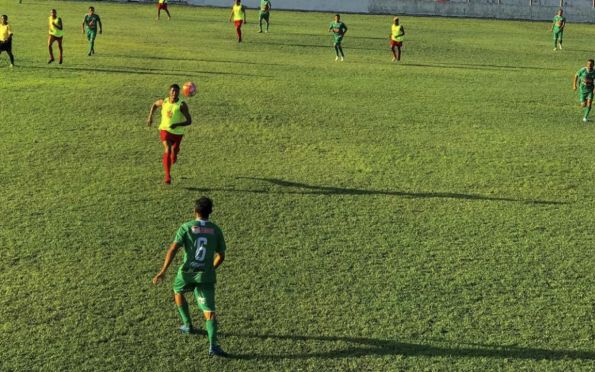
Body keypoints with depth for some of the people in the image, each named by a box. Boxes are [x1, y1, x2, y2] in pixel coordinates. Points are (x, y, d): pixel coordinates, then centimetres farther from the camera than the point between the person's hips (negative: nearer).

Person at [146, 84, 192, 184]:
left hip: (177, 132, 0)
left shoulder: (182, 105, -19)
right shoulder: (164, 102, -7)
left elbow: (189, 121, -22)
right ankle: (167, 175, -22)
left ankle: (174, 155, 61)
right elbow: (154, 105, 17)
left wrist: (177, 124, -36)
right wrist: (150, 117, 9)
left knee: (174, 151, 21)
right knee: (167, 150, -22)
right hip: (165, 129, 0)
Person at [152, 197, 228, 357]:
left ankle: (188, 325, 39)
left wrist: (163, 271, -15)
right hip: (206, 276, 1)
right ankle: (213, 345, -20)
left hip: (187, 273, 0)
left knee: (178, 291, 33)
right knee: (209, 312, -2)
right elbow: (221, 256, 10)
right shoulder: (216, 230, 5)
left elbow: (173, 249, -13)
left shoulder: (186, 227, -2)